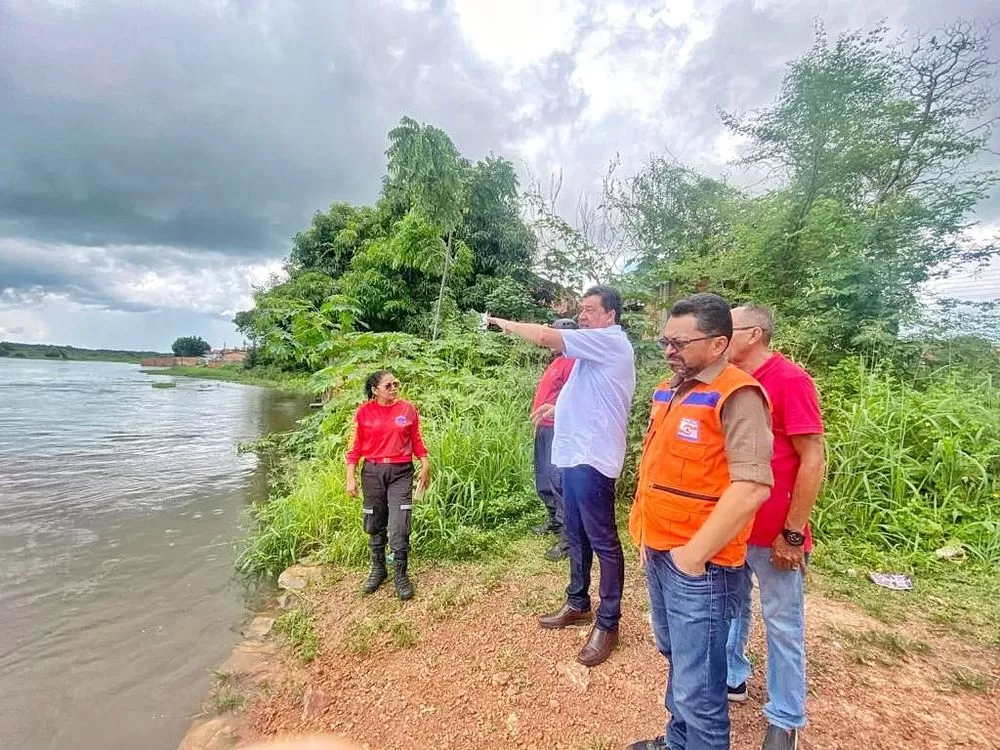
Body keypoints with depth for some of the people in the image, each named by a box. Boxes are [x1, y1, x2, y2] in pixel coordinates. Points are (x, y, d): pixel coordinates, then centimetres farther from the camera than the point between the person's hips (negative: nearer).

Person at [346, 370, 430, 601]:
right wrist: (351, 478, -1)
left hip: (401, 472, -1)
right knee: (375, 525, 14)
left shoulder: (408, 409, -2)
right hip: (372, 472, 1)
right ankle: (378, 569, 34)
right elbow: (356, 447, 2)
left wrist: (425, 465, -3)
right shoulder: (364, 412, -3)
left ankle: (400, 575, 14)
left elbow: (417, 441, 5)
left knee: (399, 527, -5)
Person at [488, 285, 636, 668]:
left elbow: (546, 336, -20)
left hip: (592, 457, -11)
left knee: (602, 540, 1)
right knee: (575, 534, 19)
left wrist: (504, 323, -7)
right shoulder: (596, 347, 19)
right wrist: (560, 406, 12)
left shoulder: (610, 341, -12)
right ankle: (578, 603, 35)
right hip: (576, 453, 11)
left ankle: (607, 623, 15)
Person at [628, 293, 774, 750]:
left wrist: (695, 553, -20)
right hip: (658, 554, 8)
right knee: (675, 657, 26)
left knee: (697, 687, 6)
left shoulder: (736, 396, -17)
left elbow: (752, 487, -25)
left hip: (699, 564, -8)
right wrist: (644, 533, 13)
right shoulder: (667, 391, 8)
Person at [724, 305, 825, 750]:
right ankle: (731, 679, 41)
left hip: (774, 533, -6)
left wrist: (793, 534, -15)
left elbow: (813, 461, -16)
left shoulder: (790, 380, -15)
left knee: (782, 625, 11)